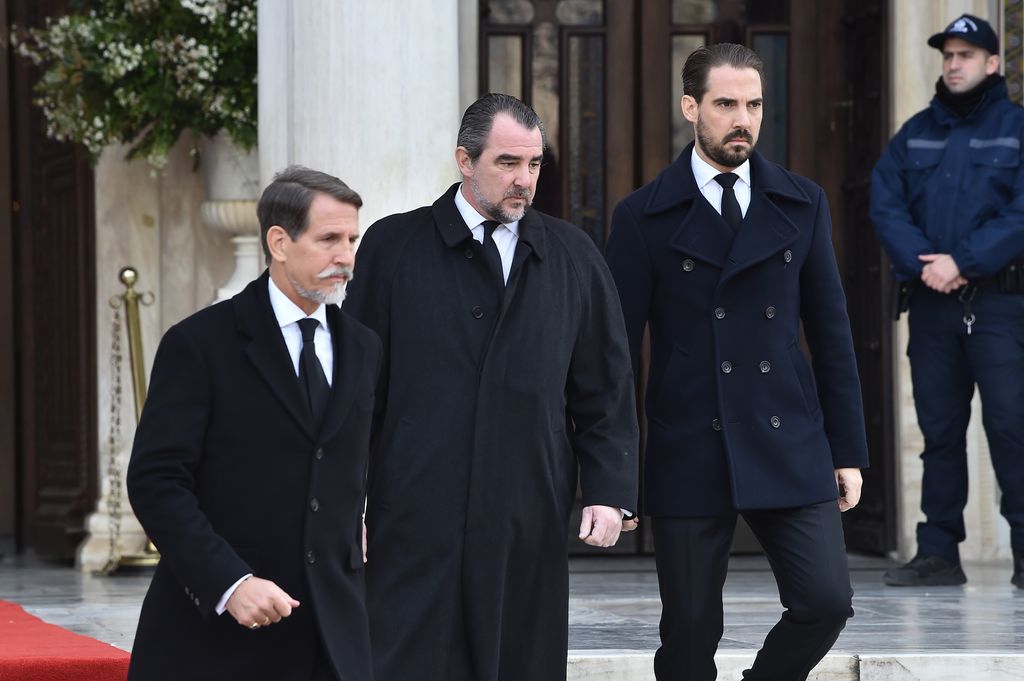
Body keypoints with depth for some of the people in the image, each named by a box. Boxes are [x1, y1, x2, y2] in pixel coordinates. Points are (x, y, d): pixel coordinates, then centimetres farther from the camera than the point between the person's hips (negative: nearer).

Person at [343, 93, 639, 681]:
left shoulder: (574, 257, 11)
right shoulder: (394, 247, 3)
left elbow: (607, 386, 12)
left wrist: (610, 492, 4)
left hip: (531, 519, 2)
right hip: (418, 515, -2)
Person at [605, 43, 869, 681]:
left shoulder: (803, 204, 8)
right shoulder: (644, 217, 1)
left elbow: (831, 332, 10)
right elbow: (617, 348, 1)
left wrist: (849, 450, 7)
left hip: (789, 447, 2)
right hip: (689, 455, -2)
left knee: (827, 600, -10)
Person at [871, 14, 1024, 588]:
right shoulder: (916, 134, 15)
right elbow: (886, 206, 5)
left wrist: (963, 261, -16)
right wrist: (922, 263, -11)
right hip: (931, 303, 4)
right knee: (939, 427, 7)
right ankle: (939, 552, 11)